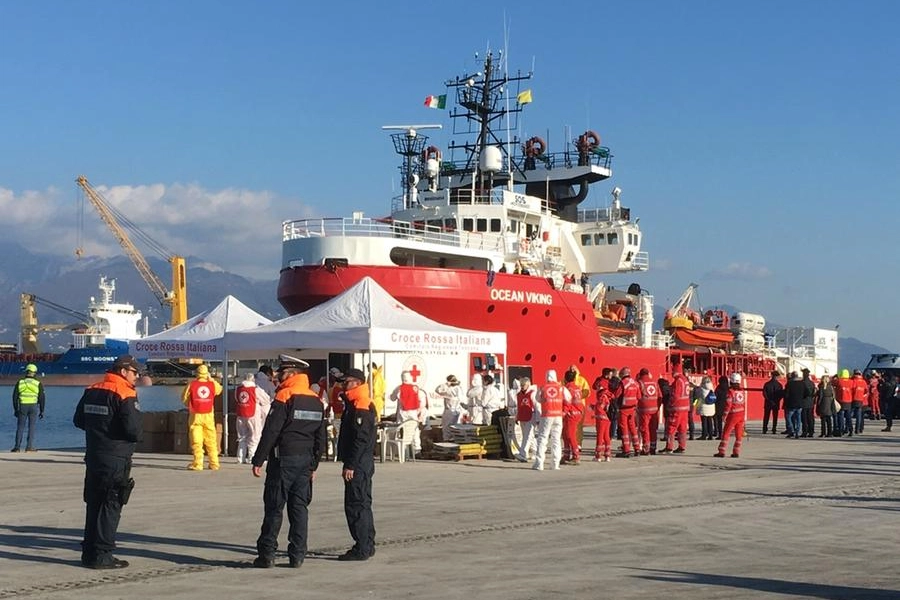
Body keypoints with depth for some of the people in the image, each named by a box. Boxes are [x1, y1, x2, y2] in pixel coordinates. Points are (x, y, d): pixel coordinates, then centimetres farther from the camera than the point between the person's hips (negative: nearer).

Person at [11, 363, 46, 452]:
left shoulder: (19, 382, 4)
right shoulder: (38, 384, -1)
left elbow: (15, 397, 4)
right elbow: (42, 398, -2)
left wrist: (15, 409, 10)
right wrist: (42, 411, 5)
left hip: (22, 406, 1)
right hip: (34, 406, -1)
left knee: (20, 427, 8)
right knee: (31, 427, 3)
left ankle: (17, 447, 4)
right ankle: (29, 447, -2)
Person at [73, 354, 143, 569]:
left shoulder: (92, 391, 8)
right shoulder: (125, 395, -15)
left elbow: (78, 421, 16)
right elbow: (134, 430, -20)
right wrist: (138, 434, 2)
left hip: (93, 457, 7)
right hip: (116, 461, -7)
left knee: (93, 505, 14)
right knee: (110, 507, -1)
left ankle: (89, 552, 19)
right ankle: (102, 555, -1)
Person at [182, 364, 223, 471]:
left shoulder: (191, 385, -3)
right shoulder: (213, 384, 1)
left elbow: (184, 398, 5)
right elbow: (219, 389, 23)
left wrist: (189, 406, 23)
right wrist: (211, 379, 26)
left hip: (195, 416, -2)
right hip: (209, 416, 2)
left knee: (196, 440, 0)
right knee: (211, 441, 9)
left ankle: (197, 463, -5)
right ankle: (214, 464, 12)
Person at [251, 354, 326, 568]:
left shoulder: (284, 398, -11)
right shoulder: (317, 402, 11)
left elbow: (270, 432, -14)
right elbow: (321, 438, 14)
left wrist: (258, 460, -9)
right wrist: (314, 465, 21)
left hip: (283, 460, -6)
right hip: (305, 461, 6)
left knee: (274, 507, 0)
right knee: (299, 507, 7)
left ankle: (267, 554, 1)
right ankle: (297, 555, 6)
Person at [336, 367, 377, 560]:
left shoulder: (361, 408, -16)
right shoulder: (355, 405, 17)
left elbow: (360, 440, -22)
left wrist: (350, 465, -23)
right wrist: (349, 463, 19)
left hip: (358, 466, -11)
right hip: (361, 465, 11)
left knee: (356, 505, -8)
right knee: (362, 504, 15)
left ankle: (361, 549, -6)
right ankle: (367, 546, 22)